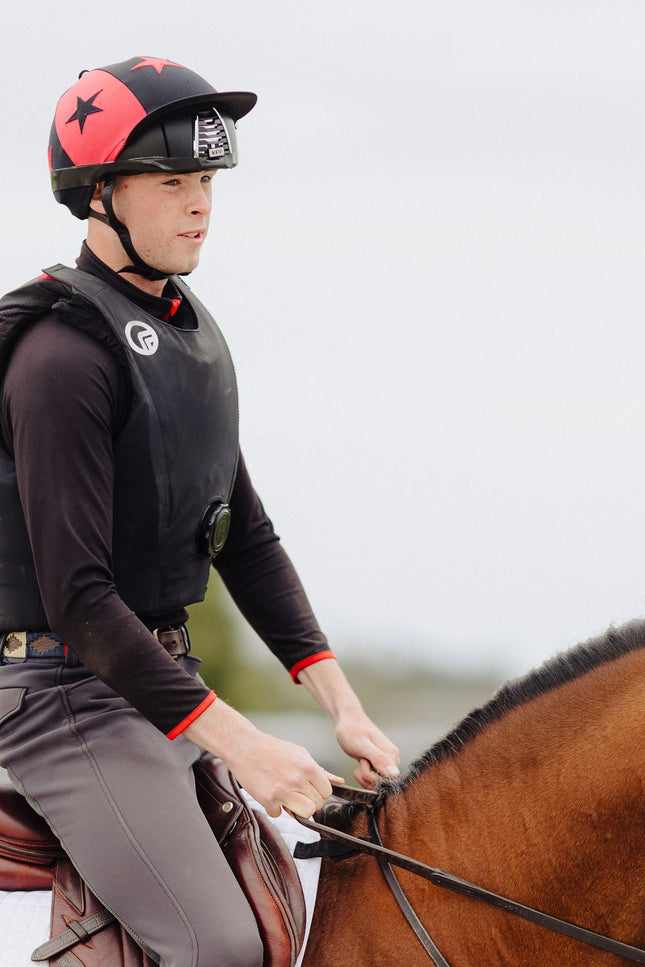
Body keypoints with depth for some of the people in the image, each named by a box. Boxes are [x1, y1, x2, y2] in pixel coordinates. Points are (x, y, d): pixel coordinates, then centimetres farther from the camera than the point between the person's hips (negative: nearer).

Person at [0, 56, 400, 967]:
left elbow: (245, 539, 16)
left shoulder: (192, 332, 12)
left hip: (167, 676, 9)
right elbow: (78, 597, -24)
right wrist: (239, 744, -27)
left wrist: (341, 702, 5)